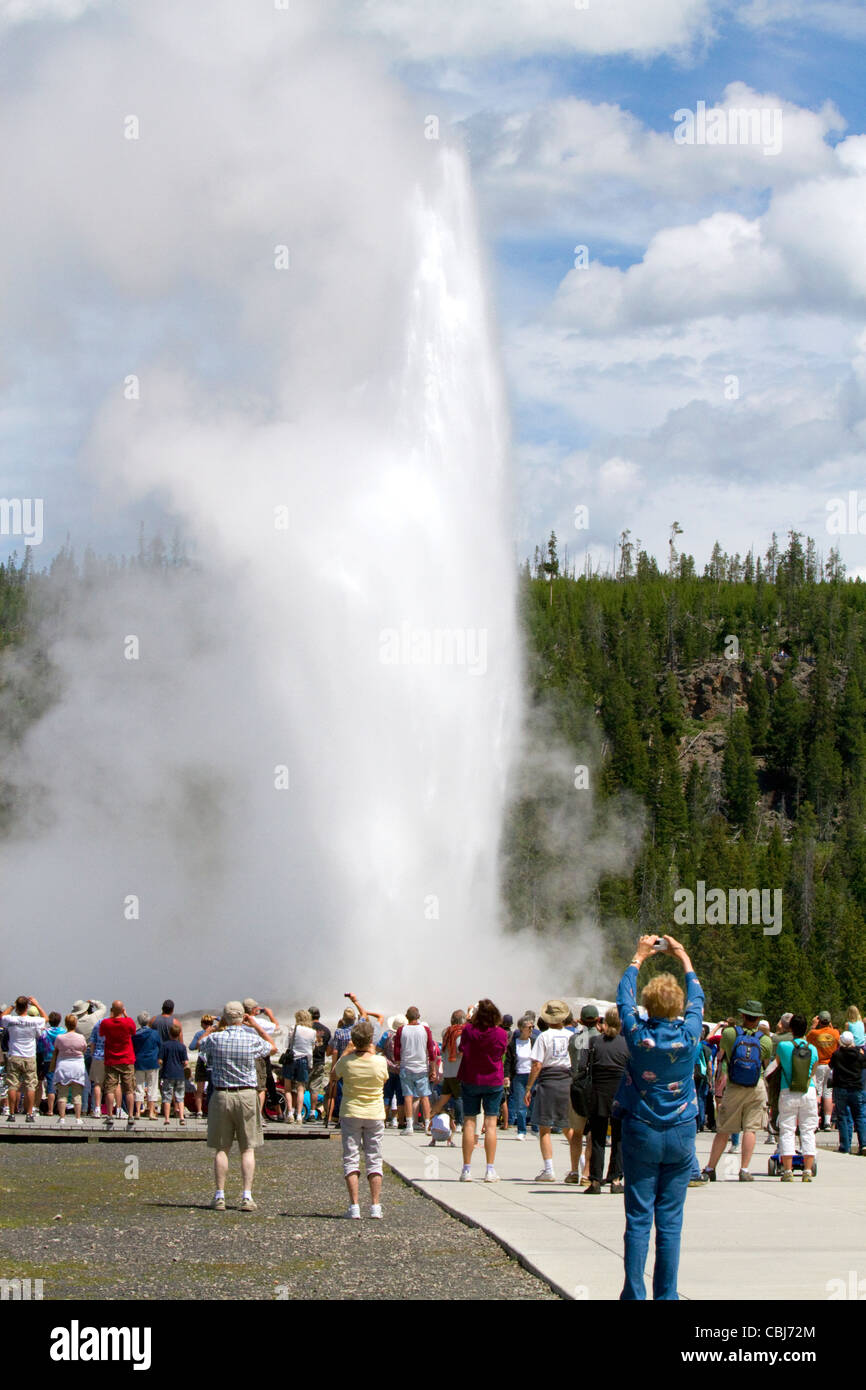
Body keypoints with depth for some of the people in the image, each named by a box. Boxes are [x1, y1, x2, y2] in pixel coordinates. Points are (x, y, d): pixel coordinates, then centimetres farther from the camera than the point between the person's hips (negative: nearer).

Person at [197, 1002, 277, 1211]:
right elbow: (273, 1048, 15)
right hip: (246, 1095, -1)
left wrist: (212, 1028, 29)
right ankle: (247, 1196, -3)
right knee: (248, 1149, 4)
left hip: (221, 1095, 1)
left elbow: (200, 1045, 18)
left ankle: (220, 1196, 5)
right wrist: (256, 1026, 16)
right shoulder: (252, 1040, -7)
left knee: (221, 1148, 8)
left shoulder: (215, 1039, -6)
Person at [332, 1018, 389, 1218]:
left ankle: (354, 1206, -4)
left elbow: (335, 1073, 9)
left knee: (351, 1159, 4)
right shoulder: (380, 1062, -12)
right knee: (374, 1160, 8)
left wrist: (346, 1050, 14)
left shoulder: (347, 1062, -13)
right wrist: (372, 1052, 16)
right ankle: (375, 1206, 3)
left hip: (350, 1113, -1)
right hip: (375, 1114, 1)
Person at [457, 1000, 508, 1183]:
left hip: (470, 1080, 0)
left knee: (469, 1123, 5)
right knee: (491, 1123, 2)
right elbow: (502, 1053, 3)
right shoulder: (501, 1033, -11)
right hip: (494, 1081, 0)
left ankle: (467, 1169, 4)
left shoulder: (468, 1030, -11)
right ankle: (490, 1170, -2)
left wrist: (468, 1019, 12)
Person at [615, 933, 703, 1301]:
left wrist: (639, 958, 23)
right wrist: (684, 959, 26)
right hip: (681, 1134, 1)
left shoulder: (638, 1034, -10)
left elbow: (624, 998, 9)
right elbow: (697, 999, 13)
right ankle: (666, 1295, 5)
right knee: (670, 1221, 3)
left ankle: (634, 1294, 1)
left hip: (641, 1133, -1)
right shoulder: (688, 1035, -7)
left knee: (638, 1219, 1)